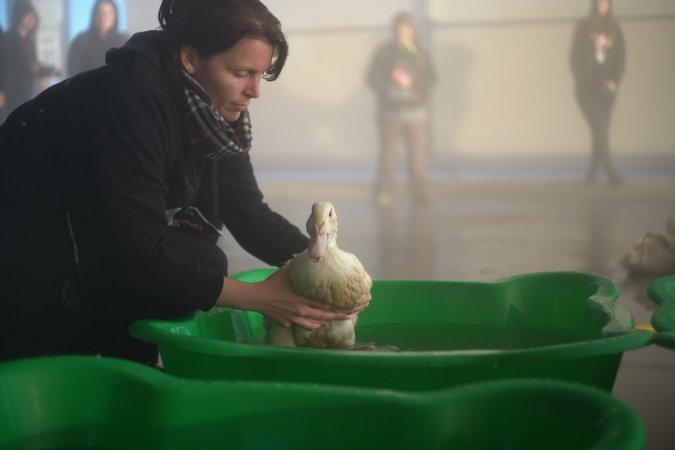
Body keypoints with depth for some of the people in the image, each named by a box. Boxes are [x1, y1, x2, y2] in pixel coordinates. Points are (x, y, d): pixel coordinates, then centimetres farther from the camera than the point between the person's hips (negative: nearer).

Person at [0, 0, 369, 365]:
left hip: (92, 248, 9)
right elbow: (135, 255, -32)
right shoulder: (133, 98, -29)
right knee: (198, 263, -21)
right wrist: (257, 297, -30)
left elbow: (249, 214, 1)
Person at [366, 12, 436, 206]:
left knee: (419, 155, -2)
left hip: (416, 111, 1)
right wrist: (390, 78, -19)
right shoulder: (384, 52, 0)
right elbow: (372, 79, -2)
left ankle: (420, 190, 10)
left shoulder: (420, 53, 5)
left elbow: (431, 78, 1)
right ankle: (384, 192, 6)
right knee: (388, 155, -5)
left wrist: (412, 81, -16)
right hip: (390, 111, -1)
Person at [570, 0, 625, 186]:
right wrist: (583, 79, -8)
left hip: (606, 87, 3)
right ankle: (610, 172, -15)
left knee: (600, 130, 2)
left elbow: (620, 59, 6)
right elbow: (575, 57, 0)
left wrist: (614, 81, -7)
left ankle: (592, 172, 10)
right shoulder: (583, 27, 0)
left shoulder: (615, 30, 7)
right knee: (599, 128, -11)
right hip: (587, 87, -3)